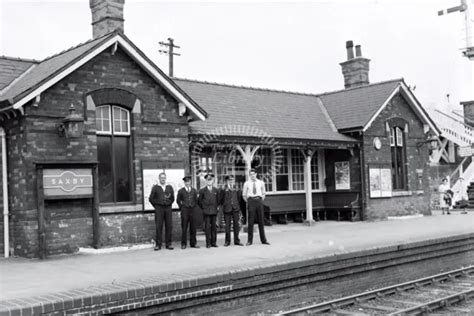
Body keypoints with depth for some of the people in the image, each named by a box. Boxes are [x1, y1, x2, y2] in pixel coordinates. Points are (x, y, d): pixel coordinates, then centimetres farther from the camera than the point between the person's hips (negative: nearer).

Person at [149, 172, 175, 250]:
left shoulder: (169, 187, 11)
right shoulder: (155, 187, 5)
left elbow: (172, 198, 16)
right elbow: (151, 198, 5)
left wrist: (168, 204, 8)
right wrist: (156, 206, 4)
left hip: (168, 208, 2)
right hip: (159, 208, -2)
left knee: (169, 226, 0)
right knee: (159, 226, -4)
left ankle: (168, 244, 7)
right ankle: (158, 244, 1)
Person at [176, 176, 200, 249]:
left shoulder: (194, 190, 9)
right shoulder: (181, 191, 2)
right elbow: (178, 200, 9)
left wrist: (194, 206, 8)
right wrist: (182, 207, 5)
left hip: (192, 210, 2)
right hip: (184, 211, -2)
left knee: (193, 227, 3)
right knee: (184, 228, -1)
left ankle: (193, 243, 11)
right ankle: (183, 244, 5)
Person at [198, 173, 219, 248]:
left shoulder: (215, 190, 9)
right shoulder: (202, 191, 1)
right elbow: (199, 201, 6)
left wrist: (215, 207, 12)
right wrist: (203, 208, 5)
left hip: (214, 211, 3)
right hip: (206, 212, -3)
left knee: (214, 227, 3)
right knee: (207, 227, -3)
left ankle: (213, 242, 9)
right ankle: (208, 243, 1)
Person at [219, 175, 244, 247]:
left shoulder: (236, 189, 9)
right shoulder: (223, 189, 1)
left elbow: (239, 198, 13)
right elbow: (221, 199, 5)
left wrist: (238, 206, 8)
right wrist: (222, 206, 2)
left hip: (235, 208, 2)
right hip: (227, 209, -2)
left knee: (236, 224, 4)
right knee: (227, 225, 1)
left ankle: (236, 241, 11)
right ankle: (227, 241, 9)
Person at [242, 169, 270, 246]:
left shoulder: (261, 183, 9)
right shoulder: (247, 183, 5)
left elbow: (263, 193, 22)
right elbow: (244, 195, 13)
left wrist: (261, 201, 13)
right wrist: (248, 202, 10)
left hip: (259, 200, 2)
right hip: (251, 200, -2)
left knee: (261, 221, 4)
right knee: (251, 221, -4)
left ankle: (263, 240, 11)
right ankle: (249, 240, 1)